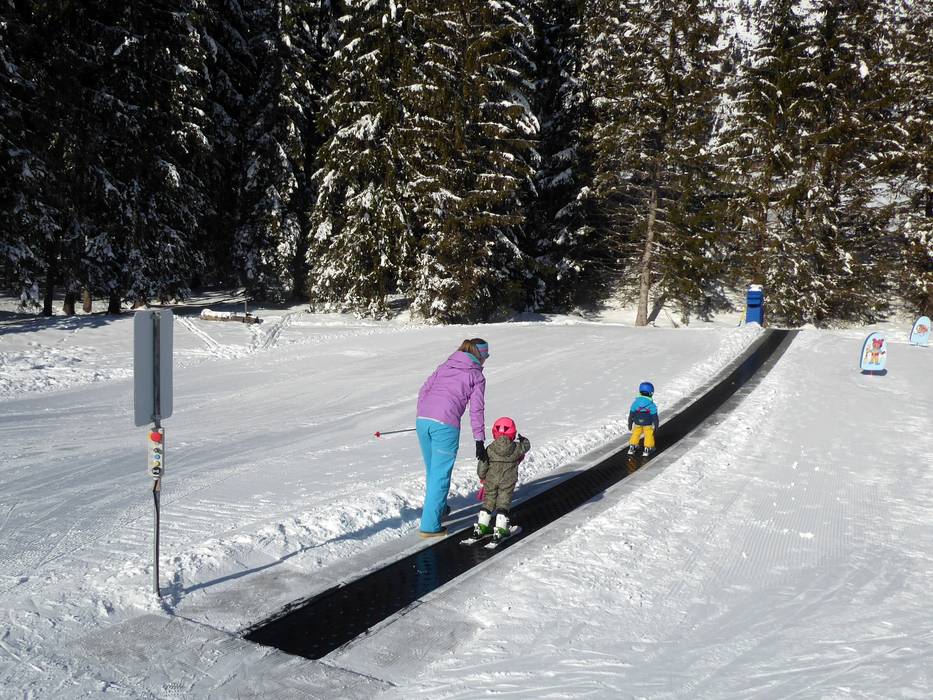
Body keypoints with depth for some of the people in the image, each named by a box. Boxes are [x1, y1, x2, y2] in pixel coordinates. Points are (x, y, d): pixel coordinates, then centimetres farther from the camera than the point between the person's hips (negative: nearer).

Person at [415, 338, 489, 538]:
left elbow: (423, 390, 17)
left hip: (423, 420, 6)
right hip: (446, 425, -6)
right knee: (440, 475, 2)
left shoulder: (445, 366, 21)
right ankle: (430, 525, 3)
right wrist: (480, 441, 2)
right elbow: (476, 410, 1)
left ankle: (438, 508, 43)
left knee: (432, 470, 23)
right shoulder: (476, 376, 7)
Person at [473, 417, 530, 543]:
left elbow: (482, 467, -4)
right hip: (508, 482, -1)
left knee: (488, 502, 13)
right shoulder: (516, 448, -7)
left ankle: (481, 527, 14)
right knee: (503, 504, 4)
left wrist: (483, 477, 15)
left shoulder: (490, 449, -6)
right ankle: (500, 530, -3)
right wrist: (523, 439, 37)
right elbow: (526, 446, 15)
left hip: (491, 481, 2)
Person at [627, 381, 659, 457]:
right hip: (648, 424, -3)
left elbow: (631, 414, -2)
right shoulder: (651, 405, -17)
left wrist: (630, 423, 9)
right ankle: (647, 449, 14)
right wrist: (656, 425, 1)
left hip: (637, 423, 3)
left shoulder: (635, 402, -10)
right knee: (649, 435, 13)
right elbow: (654, 416, -11)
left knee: (635, 434, 18)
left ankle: (632, 447, 21)